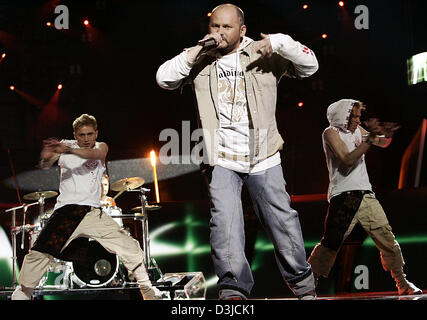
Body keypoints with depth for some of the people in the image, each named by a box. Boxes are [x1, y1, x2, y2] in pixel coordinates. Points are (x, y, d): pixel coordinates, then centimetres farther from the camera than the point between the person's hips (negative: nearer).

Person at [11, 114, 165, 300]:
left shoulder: (101, 146, 7)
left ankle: (146, 289, 11)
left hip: (93, 212, 1)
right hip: (65, 210, 0)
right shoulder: (65, 146, 8)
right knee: (38, 254, -6)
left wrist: (68, 150, -36)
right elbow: (44, 166, -3)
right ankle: (22, 293, 13)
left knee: (130, 247, -5)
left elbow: (95, 154, -18)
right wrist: (46, 157, -29)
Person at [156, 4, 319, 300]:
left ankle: (302, 282, 21)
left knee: (282, 218, 5)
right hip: (221, 159, 0)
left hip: (263, 157, 0)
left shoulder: (264, 56, 3)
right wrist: (196, 52, -12)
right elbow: (164, 79, -4)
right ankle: (233, 288, -8)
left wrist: (280, 43, -15)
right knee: (224, 220, -13)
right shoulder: (200, 61, 6)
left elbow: (310, 65, -1)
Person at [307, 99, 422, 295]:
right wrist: (370, 138, -20)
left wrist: (387, 133, 1)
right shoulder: (331, 133, -3)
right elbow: (347, 159, -16)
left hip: (365, 194, 6)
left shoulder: (358, 130, 17)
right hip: (343, 196, -6)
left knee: (387, 239, 5)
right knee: (330, 245, -13)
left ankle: (402, 283, 16)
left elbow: (383, 143, 24)